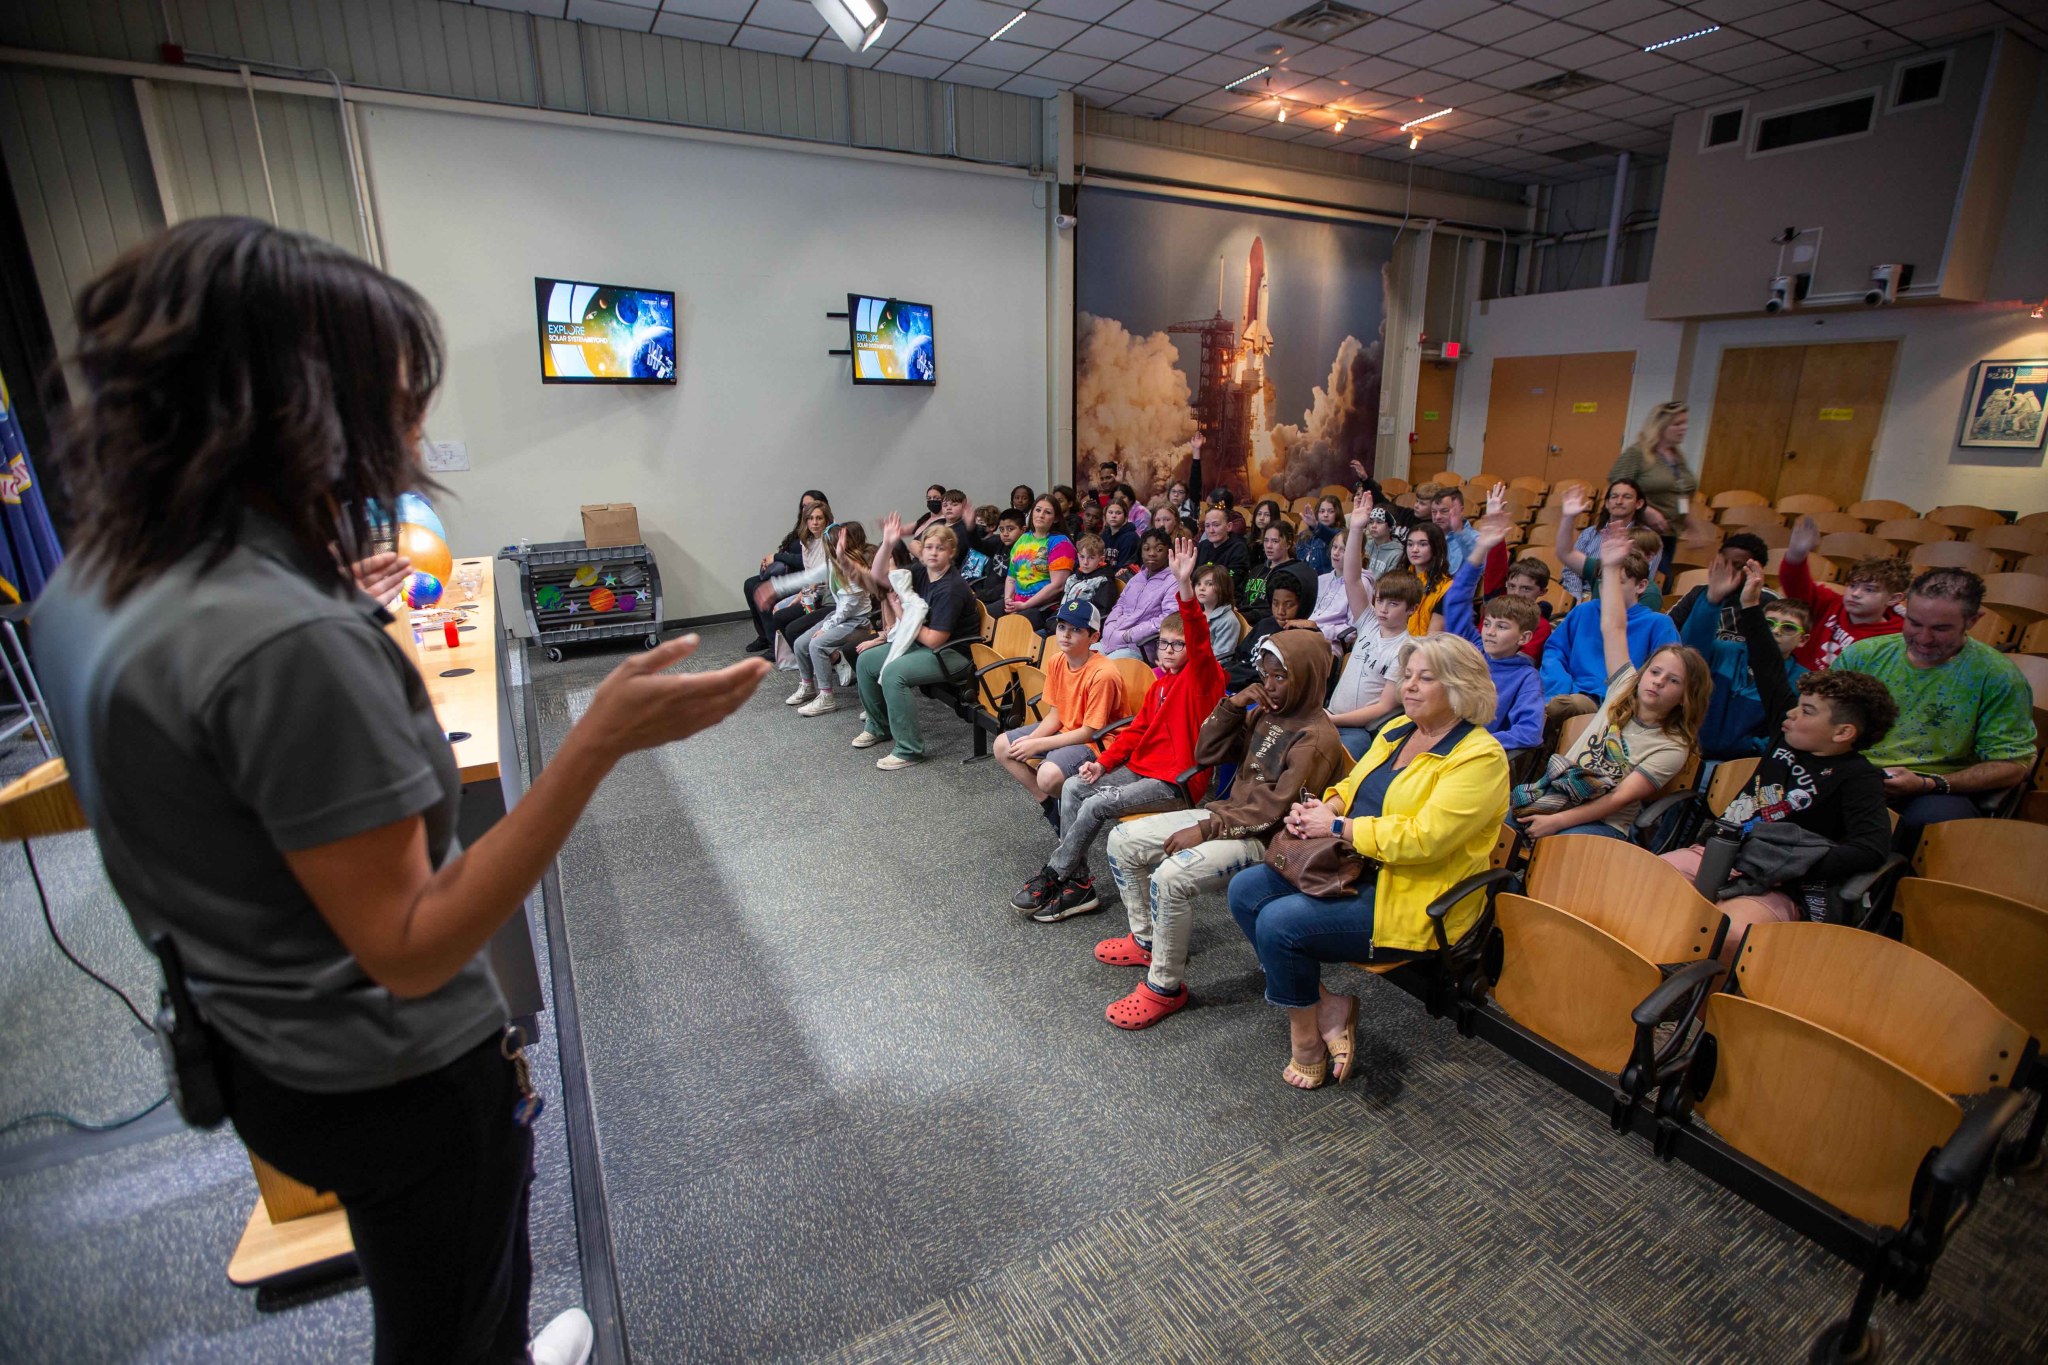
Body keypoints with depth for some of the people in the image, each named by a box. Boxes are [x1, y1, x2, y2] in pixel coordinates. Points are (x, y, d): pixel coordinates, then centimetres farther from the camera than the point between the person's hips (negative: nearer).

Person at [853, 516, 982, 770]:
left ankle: (909, 750, -20)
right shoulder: (921, 571, 0)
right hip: (922, 644, 9)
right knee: (865, 660, 6)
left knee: (893, 673, -30)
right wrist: (887, 544, -14)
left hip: (954, 652, -9)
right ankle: (878, 726, 24)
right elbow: (878, 575, 2)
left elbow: (934, 639, -25)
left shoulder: (951, 587, -24)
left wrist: (905, 620, -9)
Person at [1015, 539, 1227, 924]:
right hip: (1141, 767, 9)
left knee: (1096, 805, -21)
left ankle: (1052, 876, -2)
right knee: (1073, 787, -5)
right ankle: (1077, 882, -6)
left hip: (1177, 781, -9)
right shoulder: (1160, 682, 15)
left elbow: (1199, 642, -29)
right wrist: (1103, 762, 1)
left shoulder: (1202, 678, -9)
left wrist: (1186, 586, -43)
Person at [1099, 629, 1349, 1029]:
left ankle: (1165, 988, -10)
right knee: (1122, 841, 4)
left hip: (1262, 839, -9)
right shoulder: (1263, 714, 8)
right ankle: (1145, 940, 21)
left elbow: (1275, 812, -22)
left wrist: (1206, 830, -22)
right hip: (1225, 814, 9)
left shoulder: (1316, 738, -16)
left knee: (1170, 876, -31)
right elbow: (1206, 753, 11)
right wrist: (1232, 707, -3)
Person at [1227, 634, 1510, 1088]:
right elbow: (1353, 784, 18)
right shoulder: (1398, 730, 11)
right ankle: (1328, 1006, 1)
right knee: (1245, 891, -3)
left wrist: (1337, 827, -20)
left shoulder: (1480, 757, -15)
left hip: (1412, 901, -9)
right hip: (1353, 870, 9)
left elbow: (1423, 837, -26)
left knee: (1279, 923, -24)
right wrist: (1323, 807, -6)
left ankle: (1307, 1041, 1)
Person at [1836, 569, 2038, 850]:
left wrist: (1928, 785, -16)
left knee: (1935, 816, -37)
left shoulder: (1997, 677, 1)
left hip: (1940, 792, -1)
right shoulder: (1863, 654, 7)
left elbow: (2013, 765, 0)